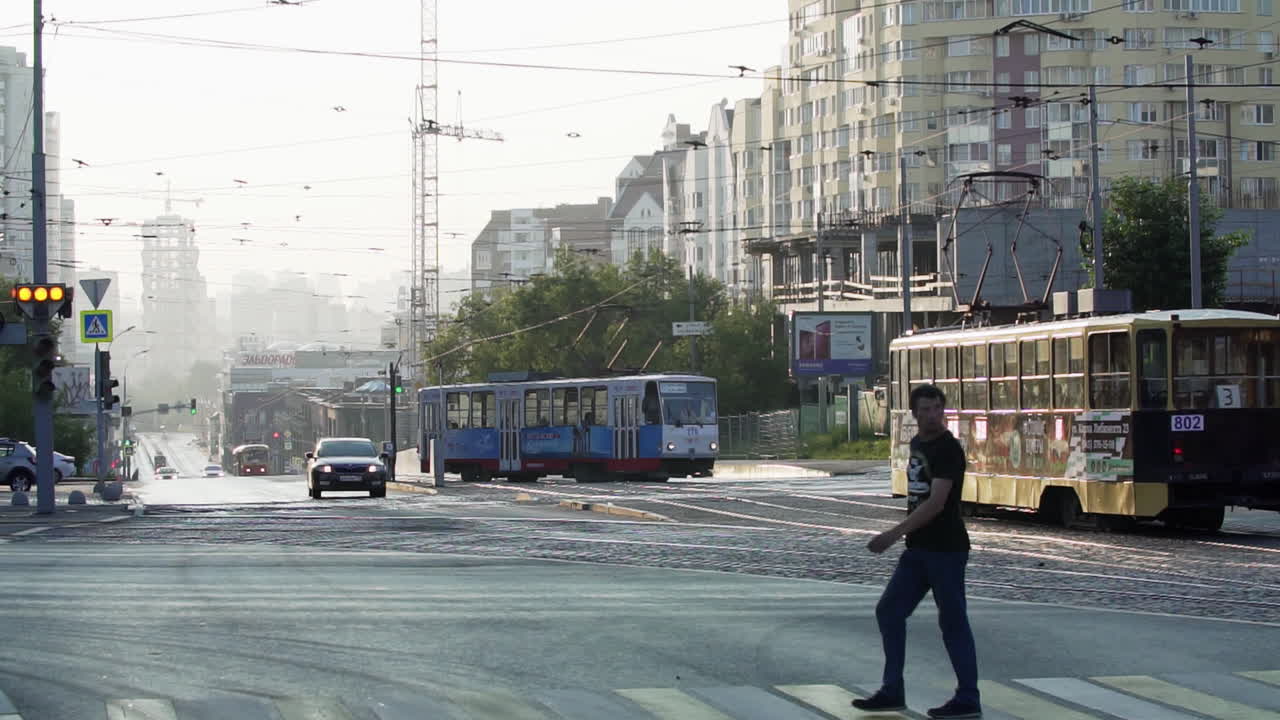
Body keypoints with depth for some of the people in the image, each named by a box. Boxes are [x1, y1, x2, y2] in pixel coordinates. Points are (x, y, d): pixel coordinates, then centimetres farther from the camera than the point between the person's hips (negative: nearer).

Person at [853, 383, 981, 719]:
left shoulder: (948, 449, -16)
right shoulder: (916, 443, 11)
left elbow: (936, 503, -25)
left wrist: (895, 534, -29)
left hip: (945, 549, -9)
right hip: (918, 548, 9)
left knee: (953, 622, -3)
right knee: (889, 611, 9)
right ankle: (893, 691, 17)